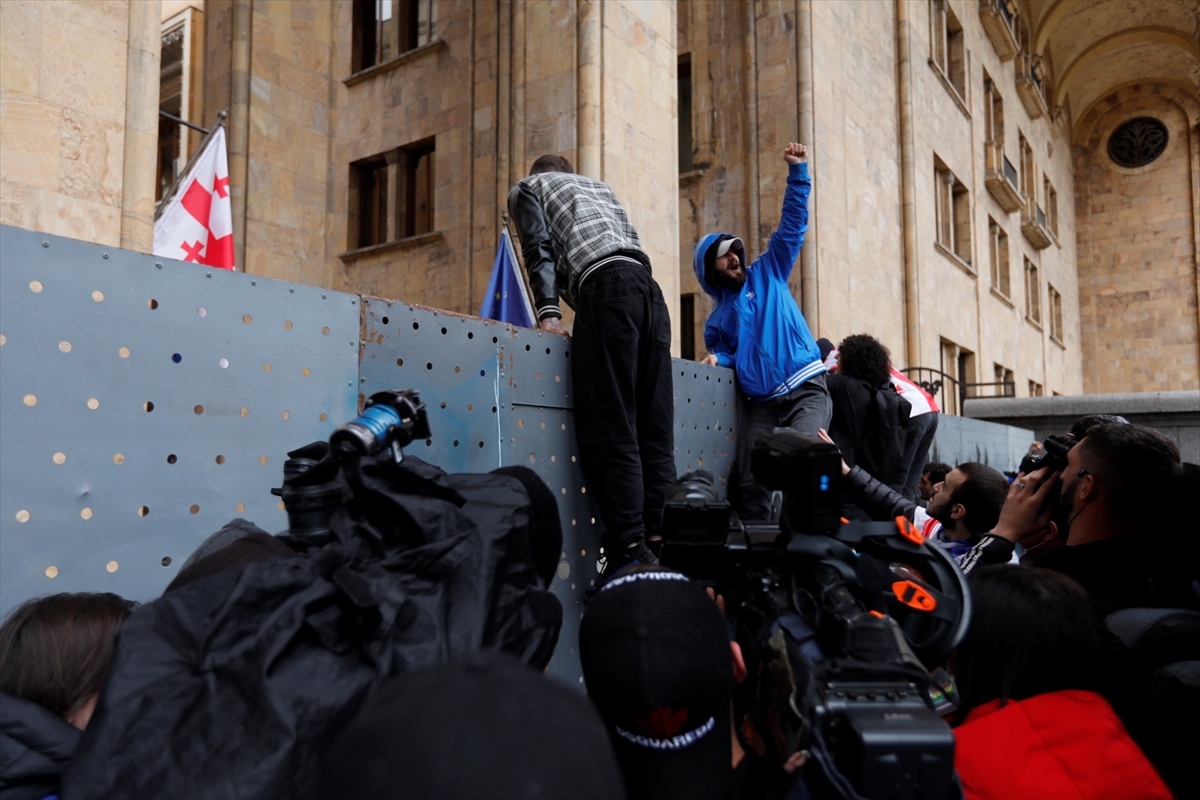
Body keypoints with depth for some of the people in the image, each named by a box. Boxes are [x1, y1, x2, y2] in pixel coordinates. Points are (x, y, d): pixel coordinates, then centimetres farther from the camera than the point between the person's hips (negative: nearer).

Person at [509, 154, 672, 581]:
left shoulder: (527, 187, 23)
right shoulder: (599, 186, 38)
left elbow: (540, 250, 6)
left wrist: (548, 312, -3)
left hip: (604, 284, -6)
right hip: (648, 285, 6)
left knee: (609, 431, -11)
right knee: (655, 433, 1)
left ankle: (629, 552, -16)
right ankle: (658, 543, -1)